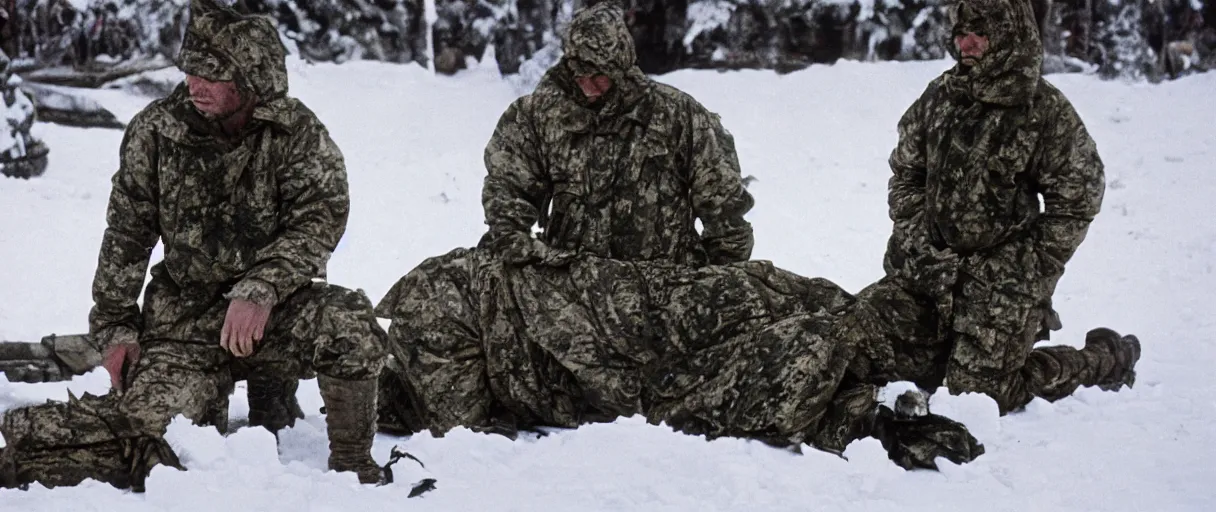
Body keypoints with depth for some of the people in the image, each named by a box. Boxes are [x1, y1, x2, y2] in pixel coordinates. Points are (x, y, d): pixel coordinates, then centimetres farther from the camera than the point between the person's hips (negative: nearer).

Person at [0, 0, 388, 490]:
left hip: (277, 309, 0)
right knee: (152, 428, -21)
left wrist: (260, 291, -30)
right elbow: (126, 234, 5)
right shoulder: (155, 130, -3)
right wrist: (115, 327, 4)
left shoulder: (297, 132, -8)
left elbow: (320, 219, -15)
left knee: (348, 320, -32)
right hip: (185, 318, 0)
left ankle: (353, 465, -12)